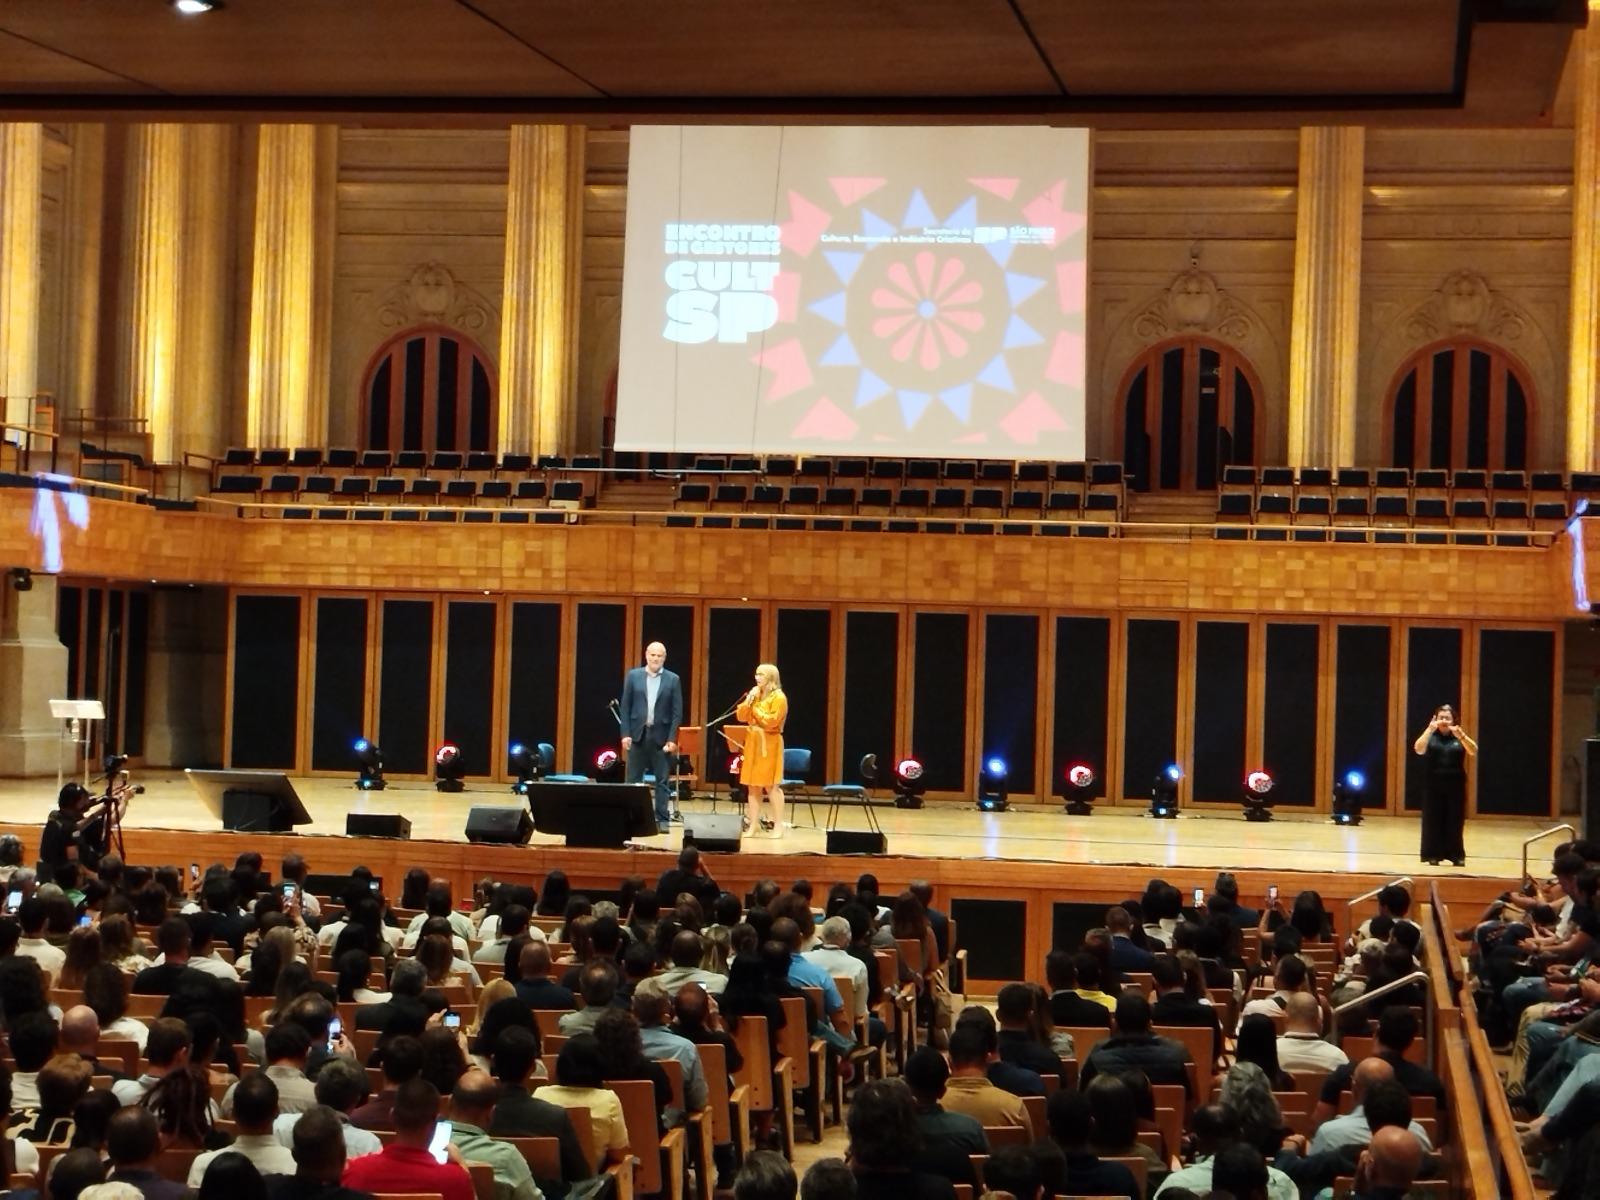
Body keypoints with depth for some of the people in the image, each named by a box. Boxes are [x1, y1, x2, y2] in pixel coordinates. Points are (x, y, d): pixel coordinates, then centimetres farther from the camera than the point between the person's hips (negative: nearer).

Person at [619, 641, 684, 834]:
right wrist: (625, 734, -4)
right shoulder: (633, 676, 4)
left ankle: (663, 820, 5)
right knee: (634, 779, 5)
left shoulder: (673, 680, 2)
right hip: (638, 733, 1)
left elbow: (677, 712, 0)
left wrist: (672, 739, -8)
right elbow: (625, 707, 4)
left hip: (661, 736, -1)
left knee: (662, 780, 1)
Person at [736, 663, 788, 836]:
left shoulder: (778, 697, -8)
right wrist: (749, 701, -4)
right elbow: (741, 716, 10)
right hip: (752, 742, 7)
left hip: (769, 743, -7)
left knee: (771, 785, -7)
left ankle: (778, 825, -3)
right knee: (753, 785, 7)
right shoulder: (754, 694, 15)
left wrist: (756, 707, -9)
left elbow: (772, 721, -18)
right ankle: (752, 825, 9)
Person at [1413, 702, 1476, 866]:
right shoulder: (1430, 736, 2)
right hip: (1433, 786, -1)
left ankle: (1456, 855, 8)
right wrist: (1429, 730, -28)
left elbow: (1474, 751, -12)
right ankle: (1433, 855, 5)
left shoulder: (1459, 737, 5)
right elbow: (1418, 750, -17)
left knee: (1455, 821, 1)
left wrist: (1461, 736, -29)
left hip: (1455, 786, 1)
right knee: (1433, 821, -1)